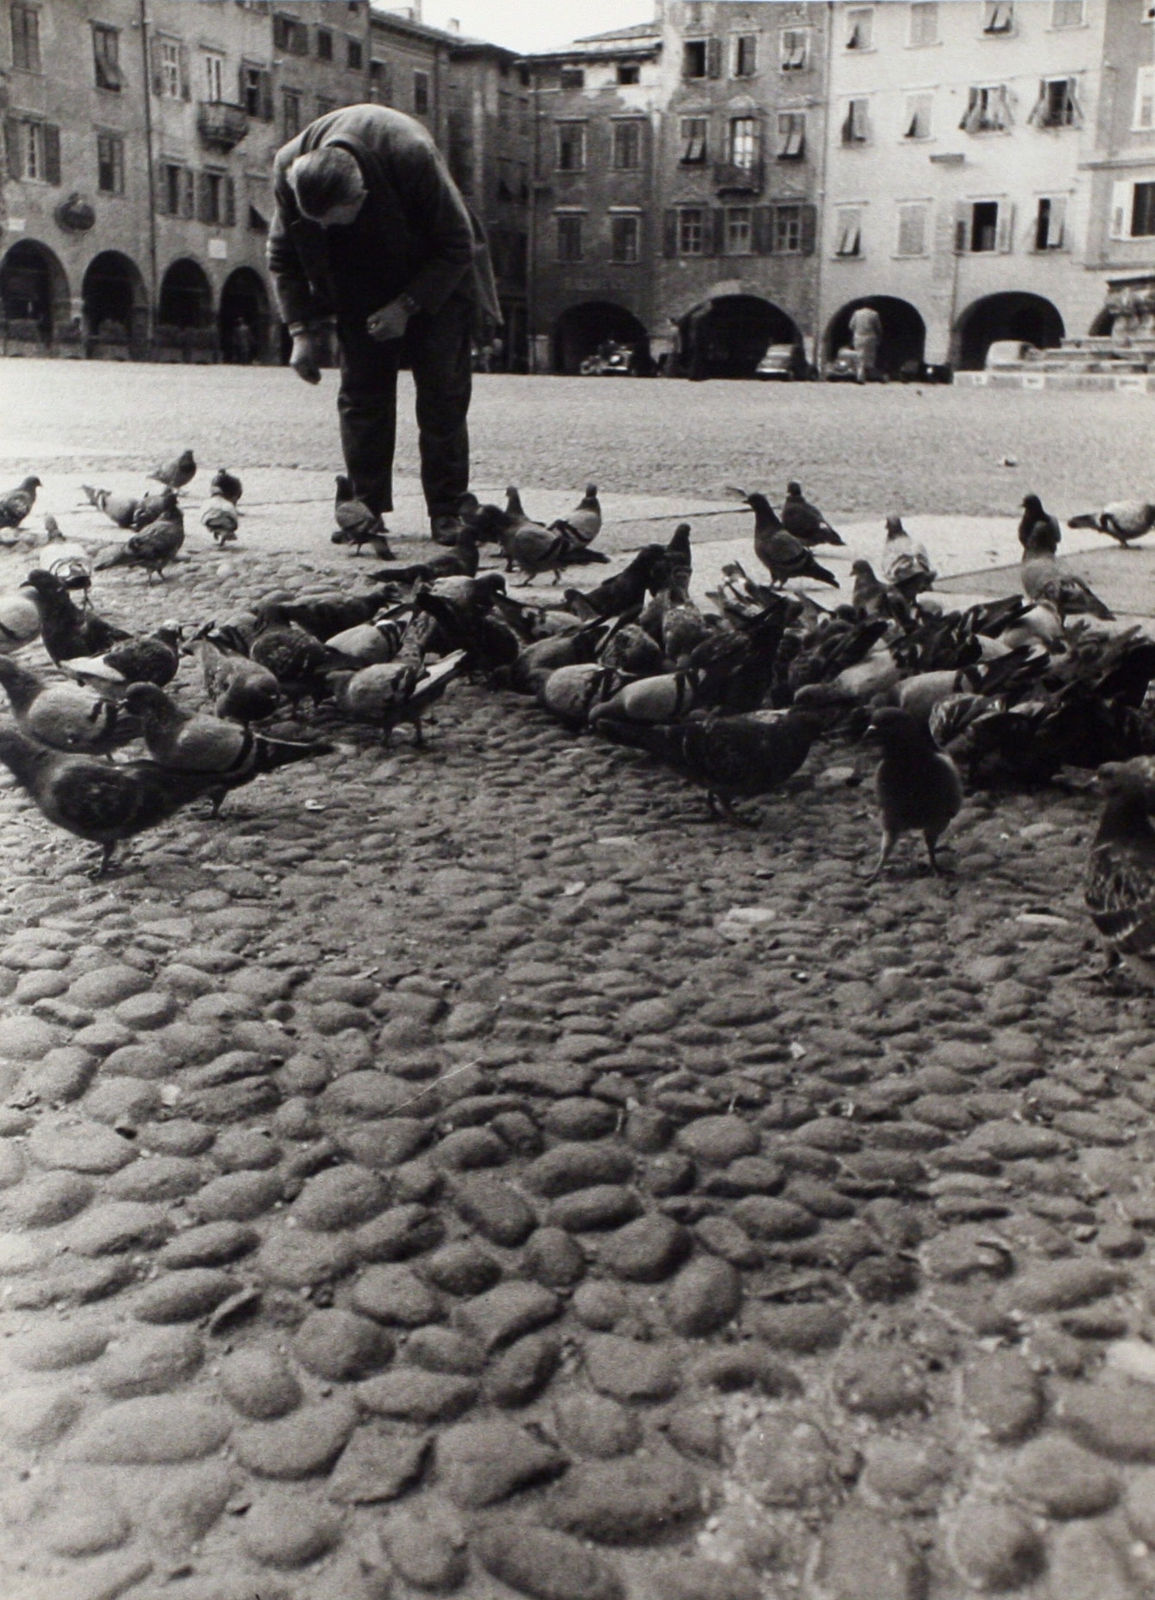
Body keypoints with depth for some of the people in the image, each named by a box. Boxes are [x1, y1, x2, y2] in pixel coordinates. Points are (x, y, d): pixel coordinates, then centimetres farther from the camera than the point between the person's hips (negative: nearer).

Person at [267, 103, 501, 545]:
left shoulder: (411, 156, -33)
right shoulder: (288, 168, -22)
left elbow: (457, 244, -21)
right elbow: (283, 255, -5)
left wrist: (407, 306, -26)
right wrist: (301, 329, -13)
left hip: (434, 283, -3)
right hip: (359, 290, 3)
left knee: (443, 395, -8)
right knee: (361, 395, -4)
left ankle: (446, 512, -3)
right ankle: (366, 509, 2)